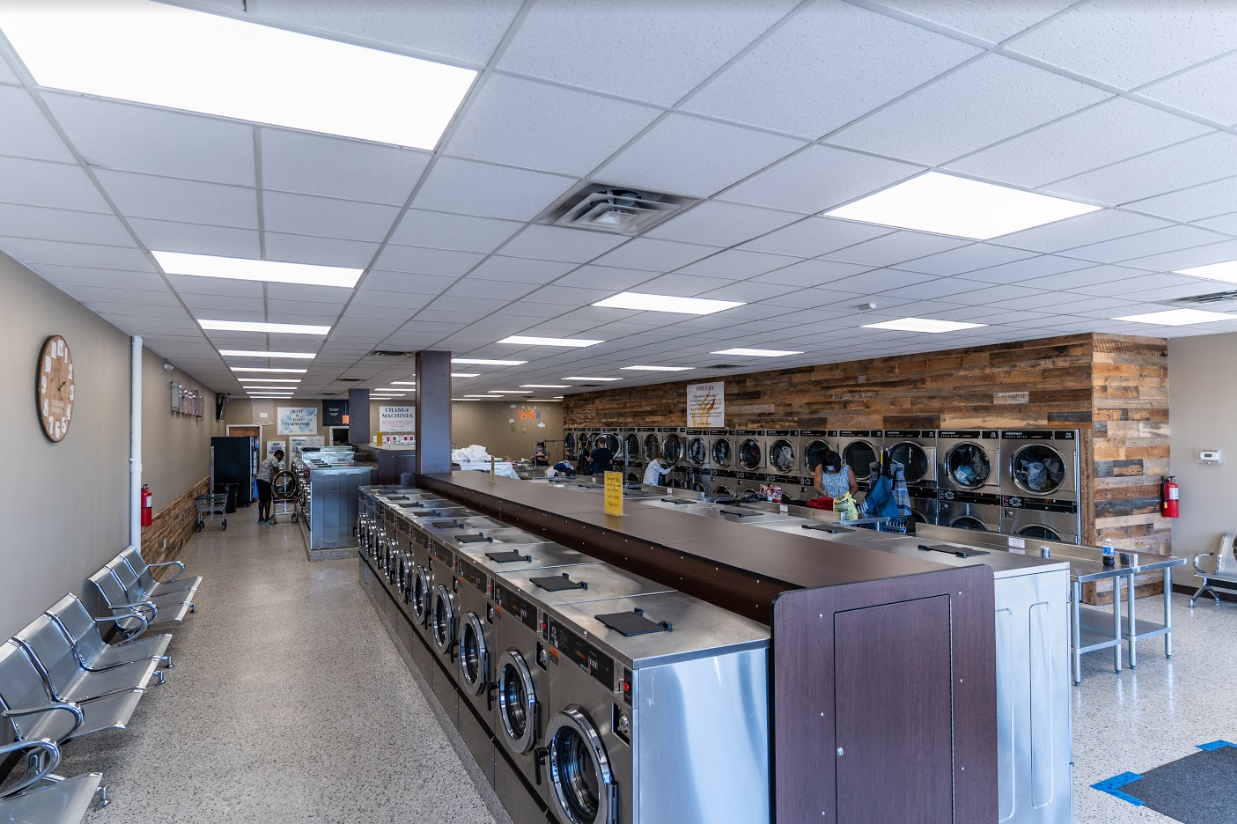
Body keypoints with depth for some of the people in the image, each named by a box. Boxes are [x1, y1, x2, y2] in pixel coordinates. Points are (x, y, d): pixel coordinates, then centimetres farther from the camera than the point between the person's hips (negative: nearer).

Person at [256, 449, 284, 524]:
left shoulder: (269, 459, 25)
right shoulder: (274, 459, -5)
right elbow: (277, 471, -12)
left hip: (259, 479, 10)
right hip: (265, 481, -10)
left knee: (262, 499, 13)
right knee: (267, 500, -4)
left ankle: (261, 518, 16)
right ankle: (267, 519, -2)